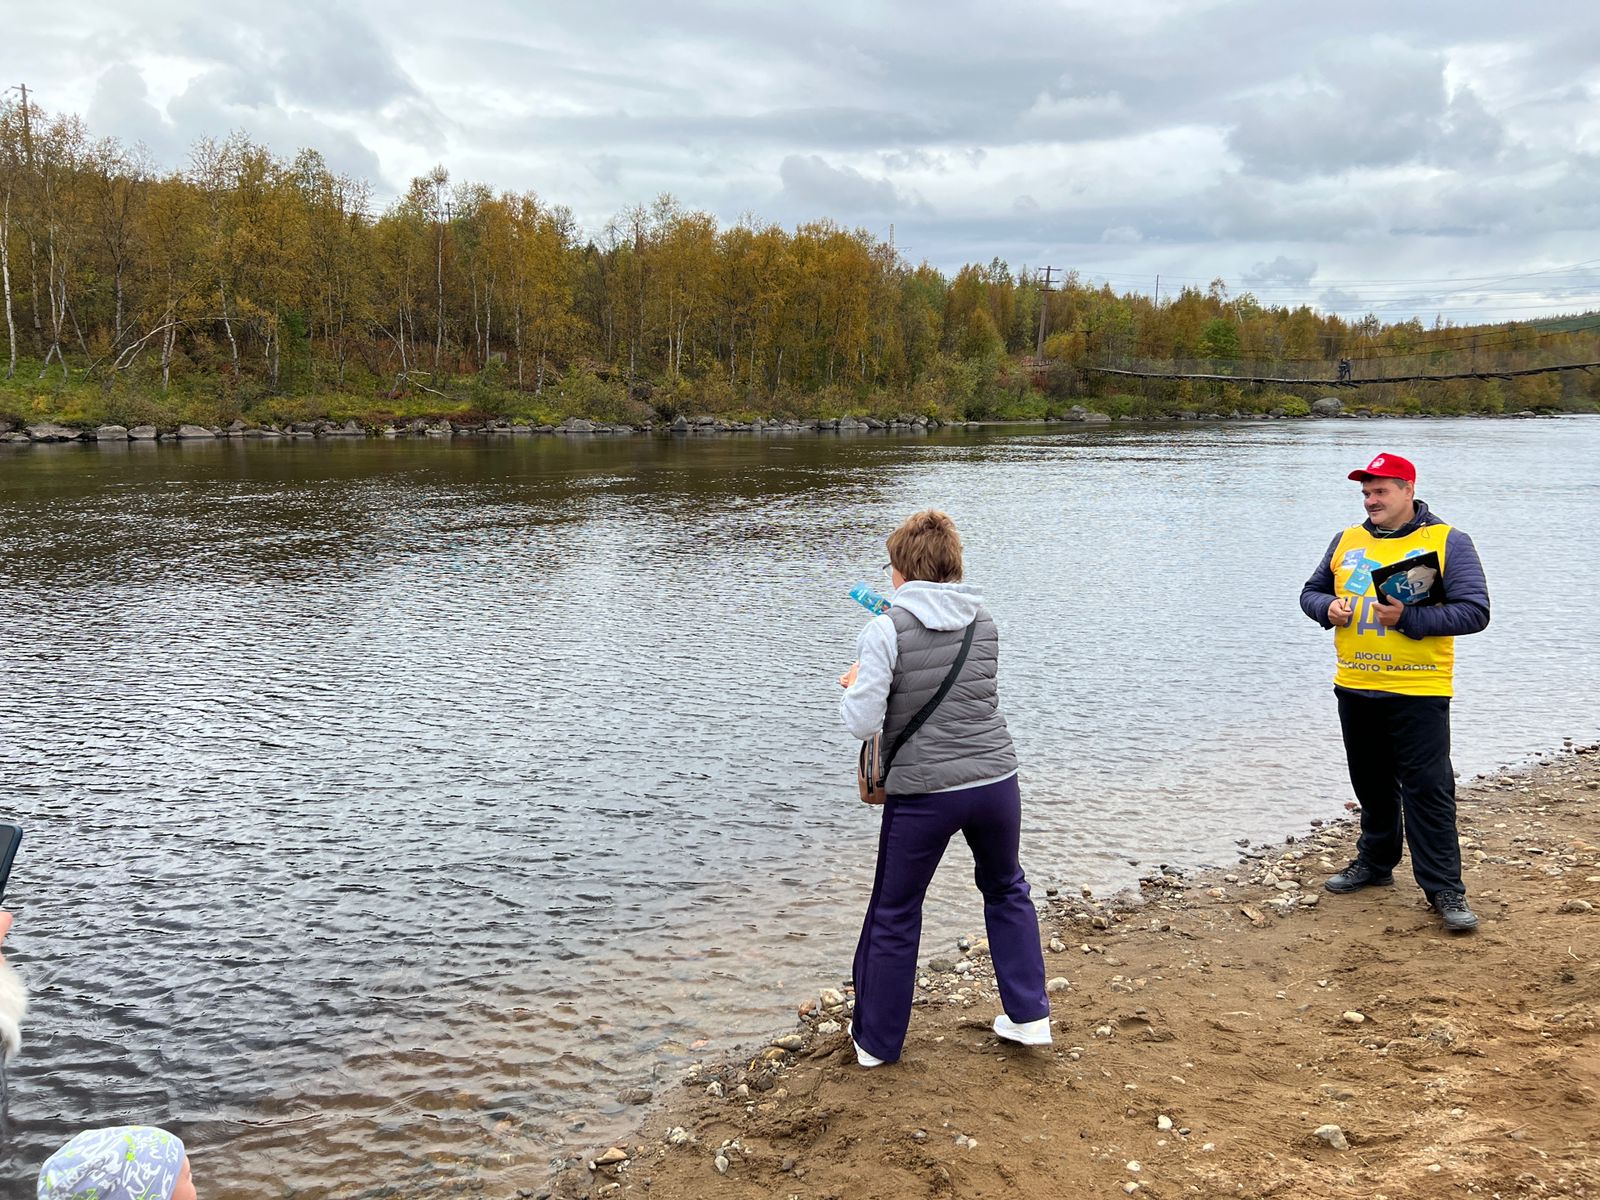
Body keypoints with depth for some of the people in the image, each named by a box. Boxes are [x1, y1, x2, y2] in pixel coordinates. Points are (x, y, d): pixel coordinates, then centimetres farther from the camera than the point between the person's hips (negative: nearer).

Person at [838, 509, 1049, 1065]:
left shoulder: (885, 631, -12)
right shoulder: (984, 622, 3)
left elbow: (863, 722, -18)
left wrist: (854, 686, 5)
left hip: (921, 794, -4)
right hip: (996, 782, 4)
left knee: (894, 915, 15)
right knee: (1006, 890, 28)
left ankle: (876, 1040, 28)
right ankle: (1029, 1015, 31)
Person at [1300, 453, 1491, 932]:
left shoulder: (1448, 541, -5)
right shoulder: (1347, 540, 10)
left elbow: (1474, 611, -11)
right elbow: (1311, 591, 18)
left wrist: (1408, 617, -21)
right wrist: (1328, 608, -5)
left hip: (1417, 694, -5)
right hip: (1354, 689, 5)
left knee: (1427, 791, -4)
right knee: (1371, 785, 17)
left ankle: (1445, 889, 3)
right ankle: (1375, 862, 33)